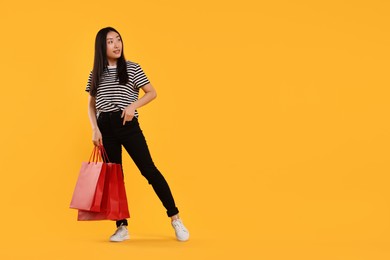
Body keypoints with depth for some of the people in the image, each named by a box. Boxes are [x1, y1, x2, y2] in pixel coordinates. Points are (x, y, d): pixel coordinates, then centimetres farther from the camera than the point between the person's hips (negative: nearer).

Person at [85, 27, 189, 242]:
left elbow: (152, 93, 1)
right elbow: (91, 105, 12)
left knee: (148, 170, -8)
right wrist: (95, 129, -2)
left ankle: (175, 219, 0)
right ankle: (122, 227, 12)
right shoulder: (95, 74, 9)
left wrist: (133, 105, -15)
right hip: (105, 127, 3)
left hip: (128, 125, -3)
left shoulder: (132, 68, 1)